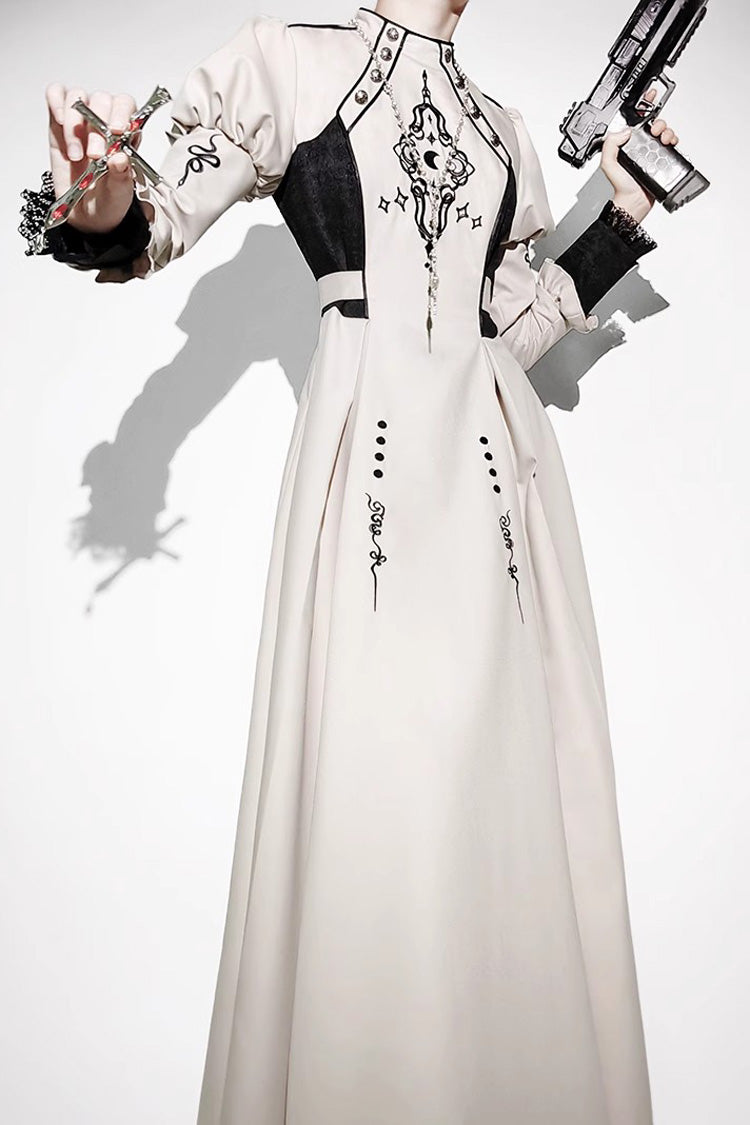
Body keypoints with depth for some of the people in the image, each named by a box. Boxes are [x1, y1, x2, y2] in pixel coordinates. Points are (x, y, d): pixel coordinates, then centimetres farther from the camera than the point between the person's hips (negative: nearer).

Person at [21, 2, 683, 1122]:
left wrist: (624, 215, 22)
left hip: (500, 461, 5)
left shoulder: (502, 127, 24)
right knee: (372, 777, -6)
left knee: (516, 770, 4)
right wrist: (106, 210, -18)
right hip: (368, 449, -4)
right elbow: (157, 230, 4)